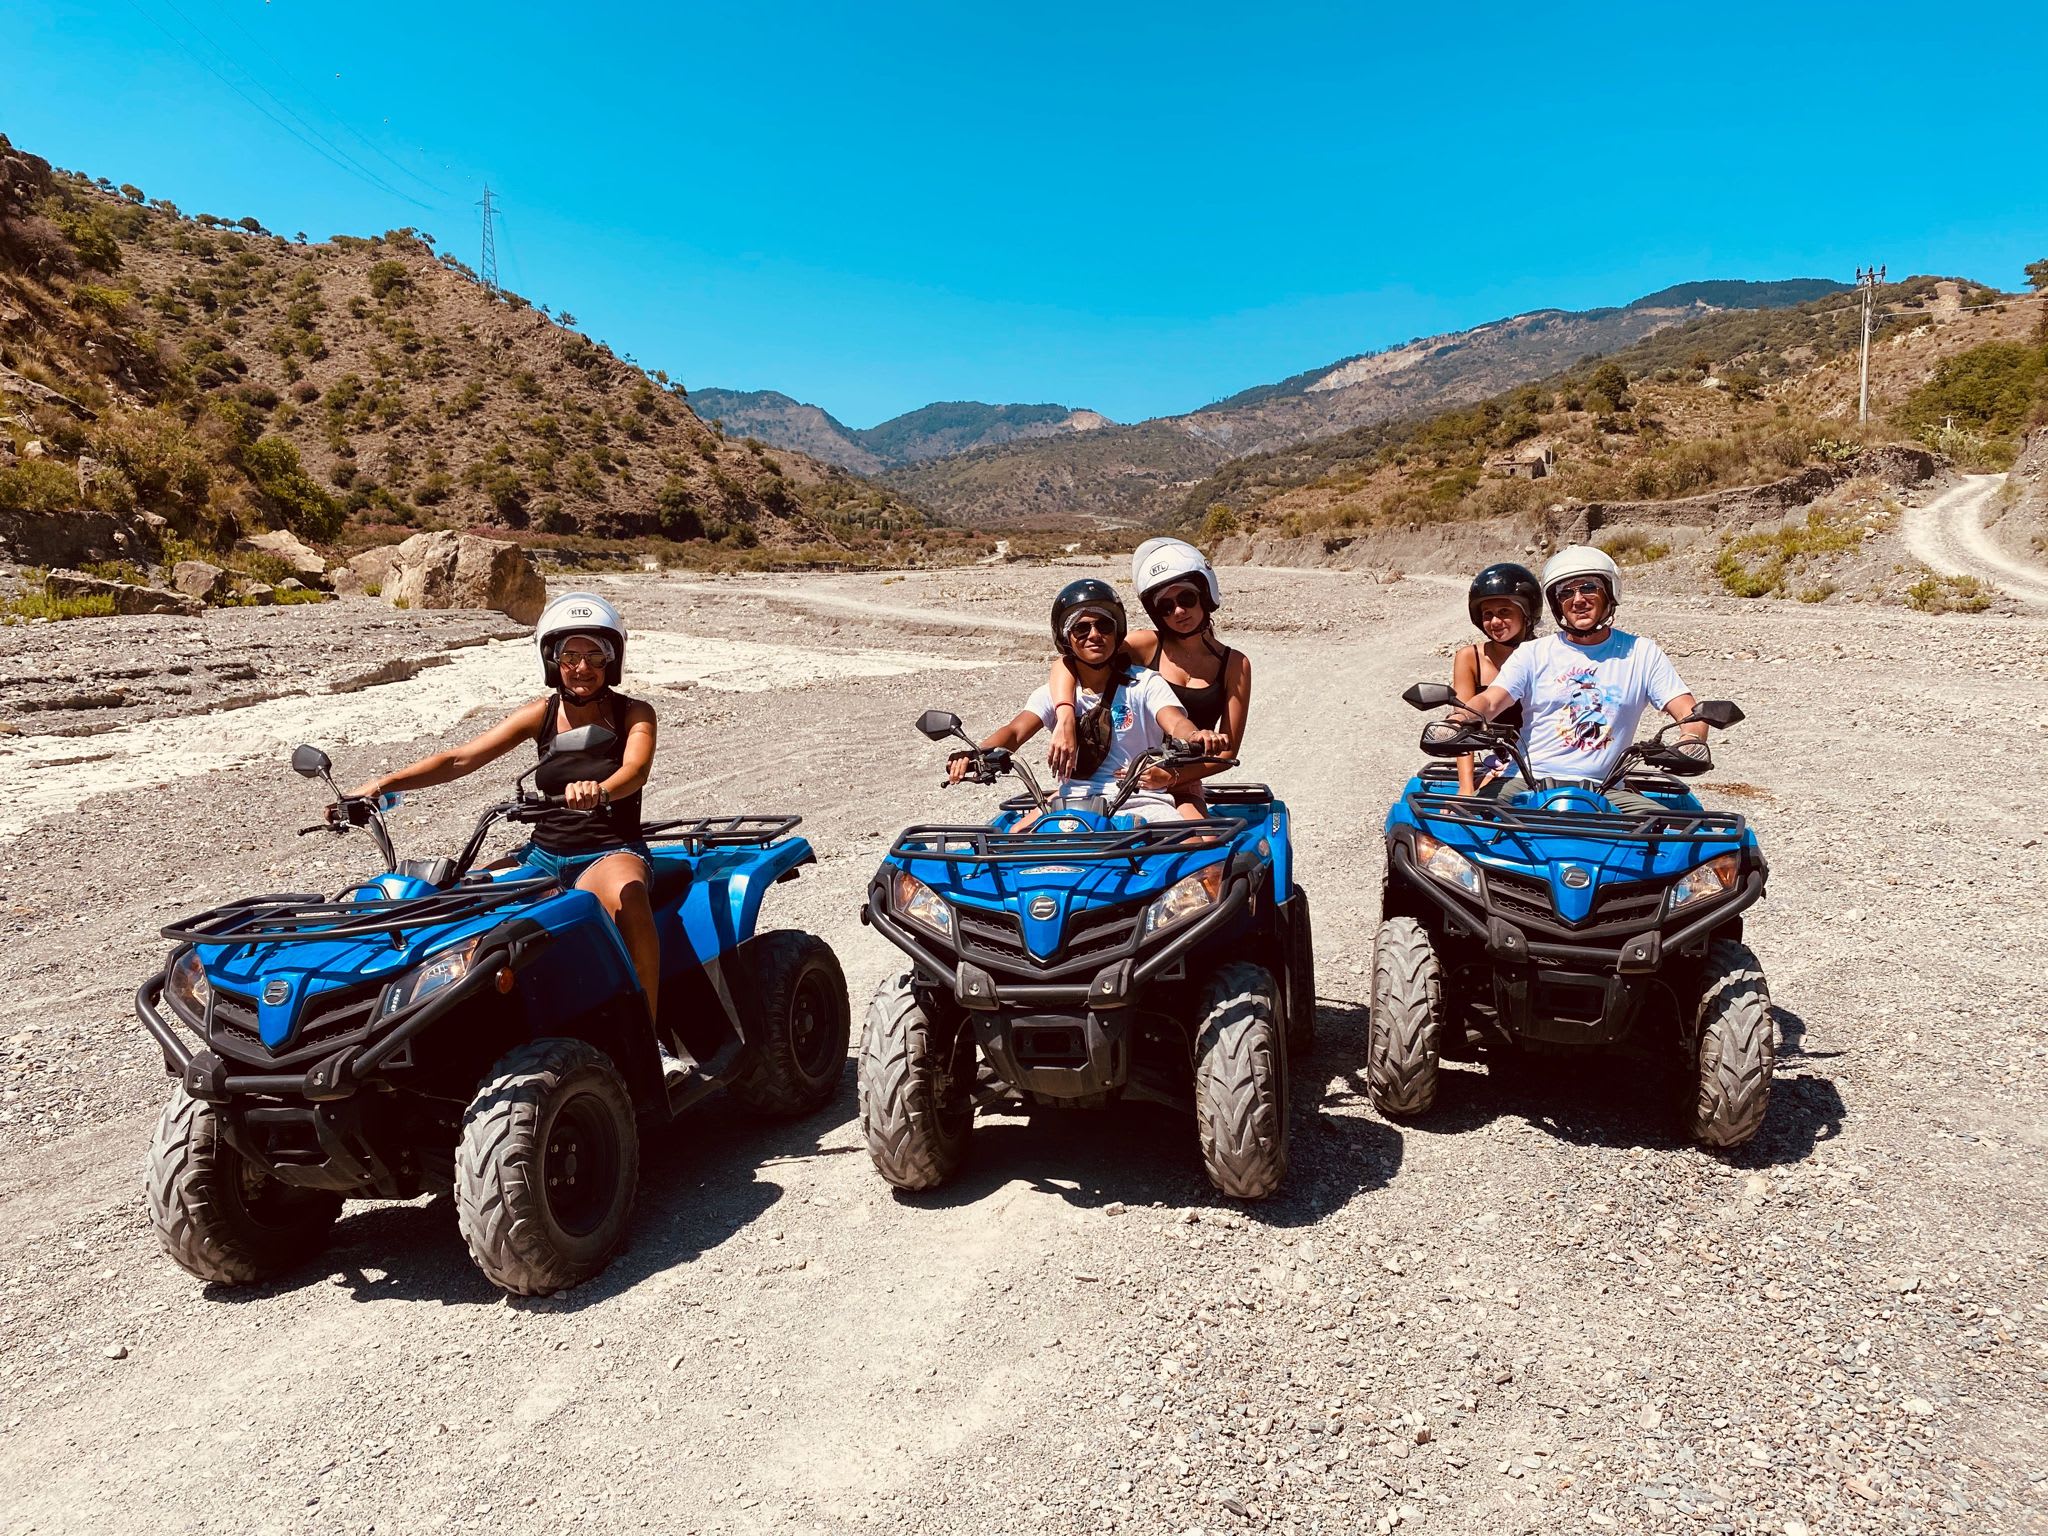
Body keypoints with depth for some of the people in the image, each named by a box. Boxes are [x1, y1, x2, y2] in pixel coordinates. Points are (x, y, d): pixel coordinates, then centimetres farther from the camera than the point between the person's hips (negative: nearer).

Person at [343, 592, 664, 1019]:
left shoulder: (635, 714, -4)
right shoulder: (541, 714, 5)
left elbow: (636, 771, -24)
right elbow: (459, 760, -1)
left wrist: (599, 790, -48)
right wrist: (384, 783, -15)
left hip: (611, 852, -5)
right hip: (545, 852, 5)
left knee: (626, 895, -39)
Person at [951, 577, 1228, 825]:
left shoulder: (1144, 683, 4)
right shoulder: (1054, 692, 10)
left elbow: (1176, 723, -13)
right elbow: (1015, 732, -5)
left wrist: (1195, 736, -40)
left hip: (1140, 801, -2)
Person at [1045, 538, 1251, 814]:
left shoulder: (1235, 664, 3)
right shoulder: (1148, 645, 0)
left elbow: (1227, 751, 0)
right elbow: (1066, 661, -10)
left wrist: (1171, 776, -16)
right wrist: (1066, 718, -29)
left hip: (1182, 790, 0)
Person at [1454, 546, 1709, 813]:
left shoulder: (1641, 653, 11)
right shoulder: (1533, 654, 9)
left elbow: (1689, 711, 5)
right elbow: (1490, 701, -5)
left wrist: (1692, 741, -19)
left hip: (1603, 791, 1)